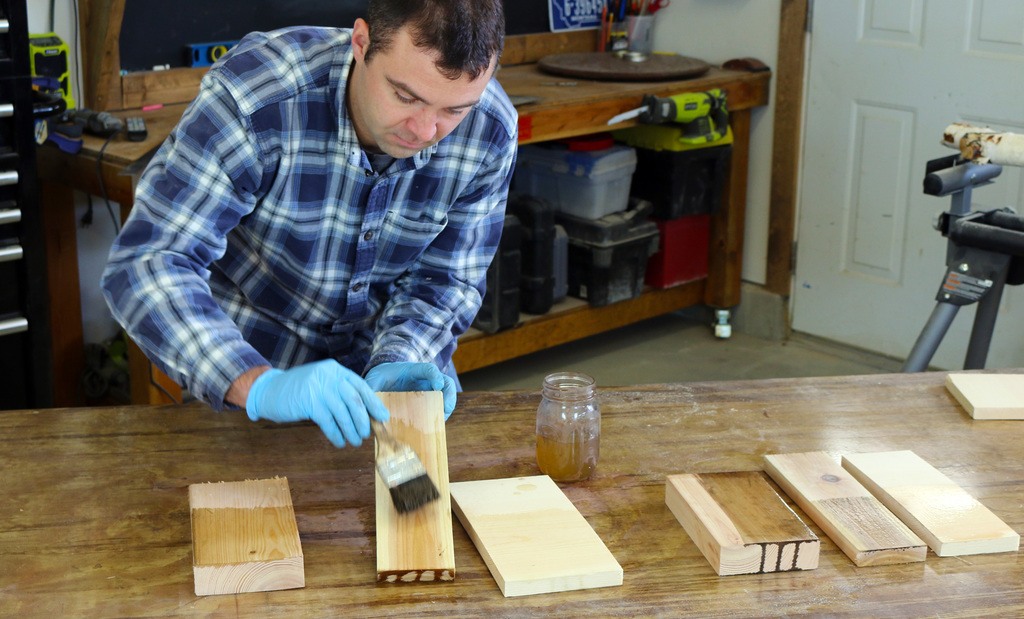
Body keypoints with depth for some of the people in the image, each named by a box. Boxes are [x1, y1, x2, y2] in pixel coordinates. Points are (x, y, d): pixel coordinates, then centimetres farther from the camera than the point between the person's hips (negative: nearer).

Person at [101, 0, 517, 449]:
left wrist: (395, 363, -26)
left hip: (385, 348, 2)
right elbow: (146, 263, -33)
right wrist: (256, 385, -47)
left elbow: (443, 279, -6)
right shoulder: (252, 98, -30)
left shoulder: (491, 131, -18)